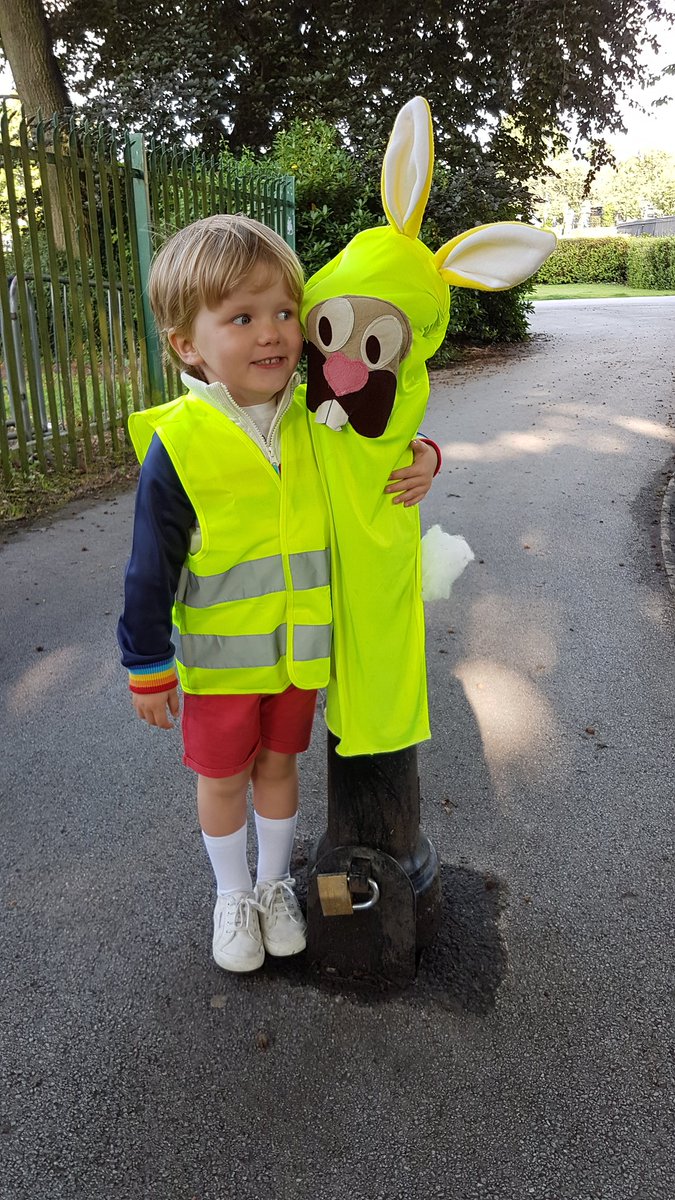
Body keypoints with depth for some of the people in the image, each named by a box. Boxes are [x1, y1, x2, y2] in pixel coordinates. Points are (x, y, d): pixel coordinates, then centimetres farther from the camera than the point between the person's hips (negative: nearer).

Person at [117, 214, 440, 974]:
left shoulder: (315, 420, -9)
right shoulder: (177, 443, -19)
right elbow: (150, 572, -12)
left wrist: (421, 460, -14)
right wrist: (148, 669, -7)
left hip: (300, 649, 3)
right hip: (220, 655, -2)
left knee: (277, 765, 20)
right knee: (222, 778, 15)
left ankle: (276, 883, 45)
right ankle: (233, 893, 42)